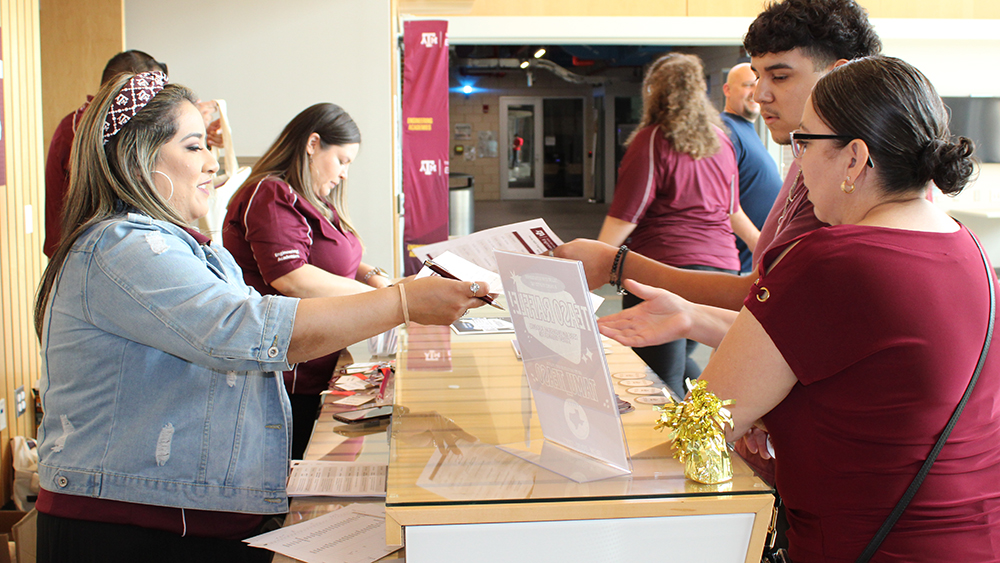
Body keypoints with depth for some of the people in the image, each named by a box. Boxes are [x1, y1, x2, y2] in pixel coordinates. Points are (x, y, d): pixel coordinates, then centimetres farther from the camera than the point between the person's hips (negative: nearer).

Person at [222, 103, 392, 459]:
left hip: (312, 373, 10)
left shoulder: (312, 202, 18)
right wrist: (375, 297, -19)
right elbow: (292, 278, -25)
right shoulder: (272, 198, -15)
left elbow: (331, 259, 27)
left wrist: (372, 275, 5)